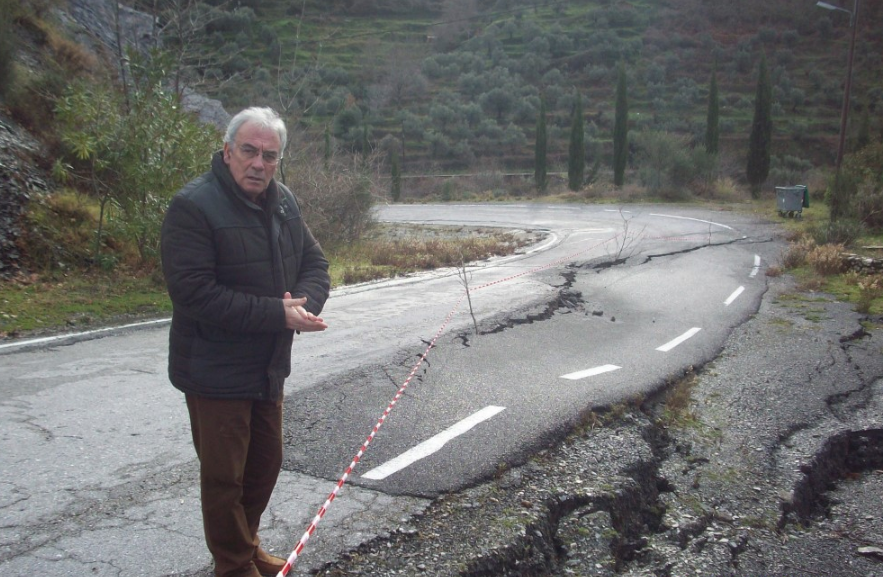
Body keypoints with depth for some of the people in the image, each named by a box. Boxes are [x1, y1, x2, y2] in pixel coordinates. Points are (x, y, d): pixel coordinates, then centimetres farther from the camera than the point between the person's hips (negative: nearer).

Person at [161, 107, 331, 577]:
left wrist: (304, 302, -14)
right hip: (216, 374, -7)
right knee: (224, 476, 6)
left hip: (269, 367, 8)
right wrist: (278, 313, -26)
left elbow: (315, 263, 10)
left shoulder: (283, 202, 5)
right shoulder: (193, 206, -19)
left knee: (266, 462, 20)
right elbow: (194, 292, -27)